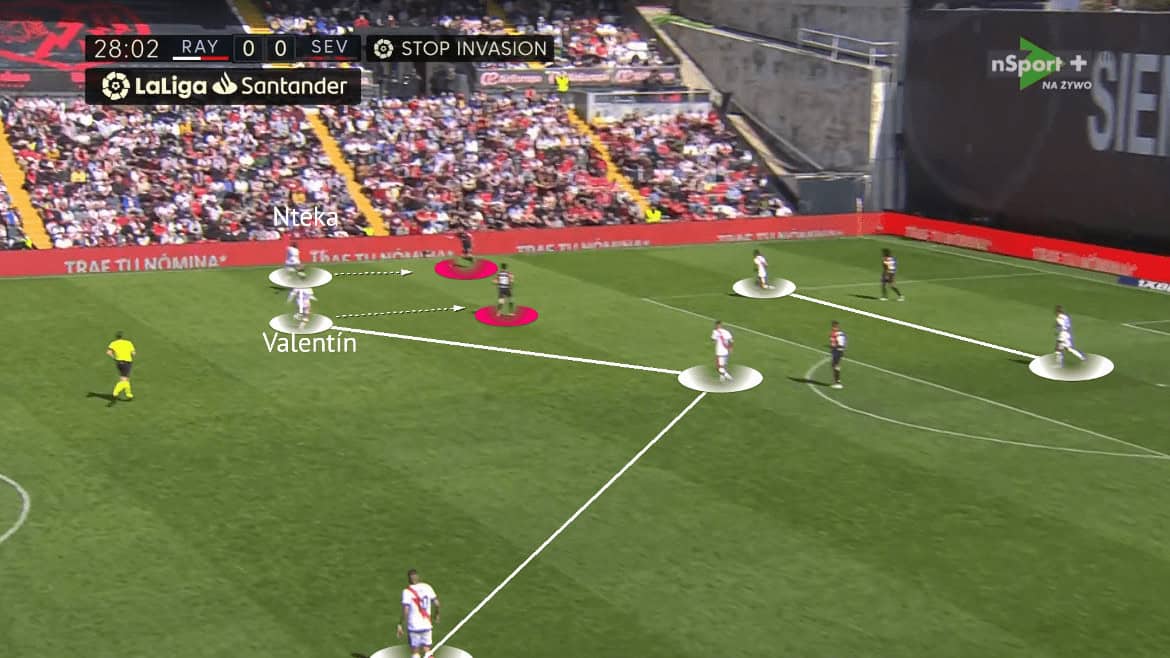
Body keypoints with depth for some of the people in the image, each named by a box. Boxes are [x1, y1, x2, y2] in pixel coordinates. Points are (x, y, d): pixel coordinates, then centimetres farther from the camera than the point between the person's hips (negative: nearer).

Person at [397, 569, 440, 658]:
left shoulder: (407, 591, -12)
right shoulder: (427, 587, 0)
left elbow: (405, 611, -18)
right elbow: (436, 603, 4)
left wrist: (401, 625, -8)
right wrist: (436, 615, 21)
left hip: (414, 627, -3)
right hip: (427, 625, 4)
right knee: (427, 650, 13)